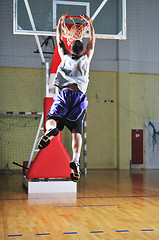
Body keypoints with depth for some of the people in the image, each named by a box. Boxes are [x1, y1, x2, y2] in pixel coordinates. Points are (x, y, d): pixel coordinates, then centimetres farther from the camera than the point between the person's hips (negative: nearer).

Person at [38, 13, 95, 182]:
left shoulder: (65, 57, 19)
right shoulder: (85, 59, 19)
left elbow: (59, 40, 34)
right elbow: (92, 42, 34)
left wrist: (60, 21, 45)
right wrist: (89, 23, 42)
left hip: (64, 93, 0)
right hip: (79, 96, 0)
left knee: (52, 119, -7)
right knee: (76, 131, -5)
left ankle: (51, 130, -45)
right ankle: (75, 160, -26)